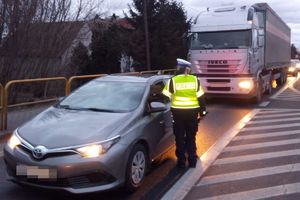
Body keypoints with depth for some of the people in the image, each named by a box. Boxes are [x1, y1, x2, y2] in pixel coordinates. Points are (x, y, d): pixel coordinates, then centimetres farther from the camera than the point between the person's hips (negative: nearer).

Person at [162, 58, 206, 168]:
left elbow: (165, 97, -5)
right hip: (192, 111, 2)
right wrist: (203, 109, 13)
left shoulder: (173, 80, -6)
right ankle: (192, 160, 17)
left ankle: (181, 161, 12)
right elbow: (200, 97, 3)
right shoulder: (195, 80, 1)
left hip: (178, 111, -2)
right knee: (191, 137, 14)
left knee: (179, 137, 9)